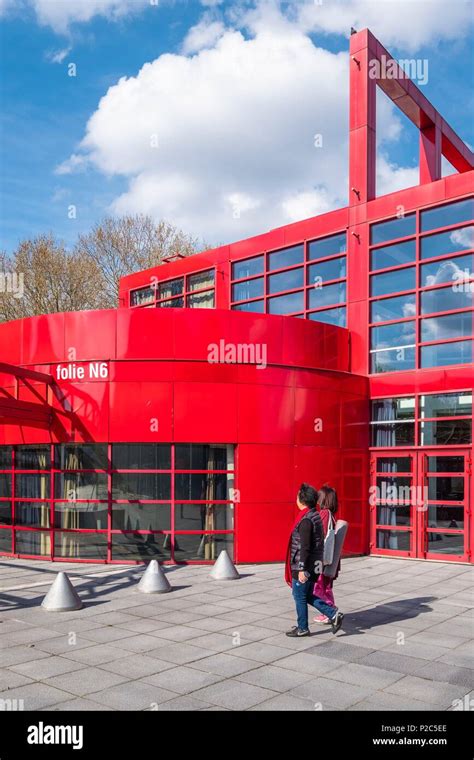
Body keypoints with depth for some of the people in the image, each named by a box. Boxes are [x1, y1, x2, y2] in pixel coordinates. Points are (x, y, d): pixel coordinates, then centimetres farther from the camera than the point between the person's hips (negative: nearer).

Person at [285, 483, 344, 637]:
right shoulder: (316, 516, 8)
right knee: (308, 595, 19)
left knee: (299, 596, 7)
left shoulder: (305, 520, -21)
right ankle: (333, 614, 12)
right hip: (314, 565, 9)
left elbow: (304, 547, -23)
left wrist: (302, 569, -19)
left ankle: (302, 628, 18)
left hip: (303, 567, -9)